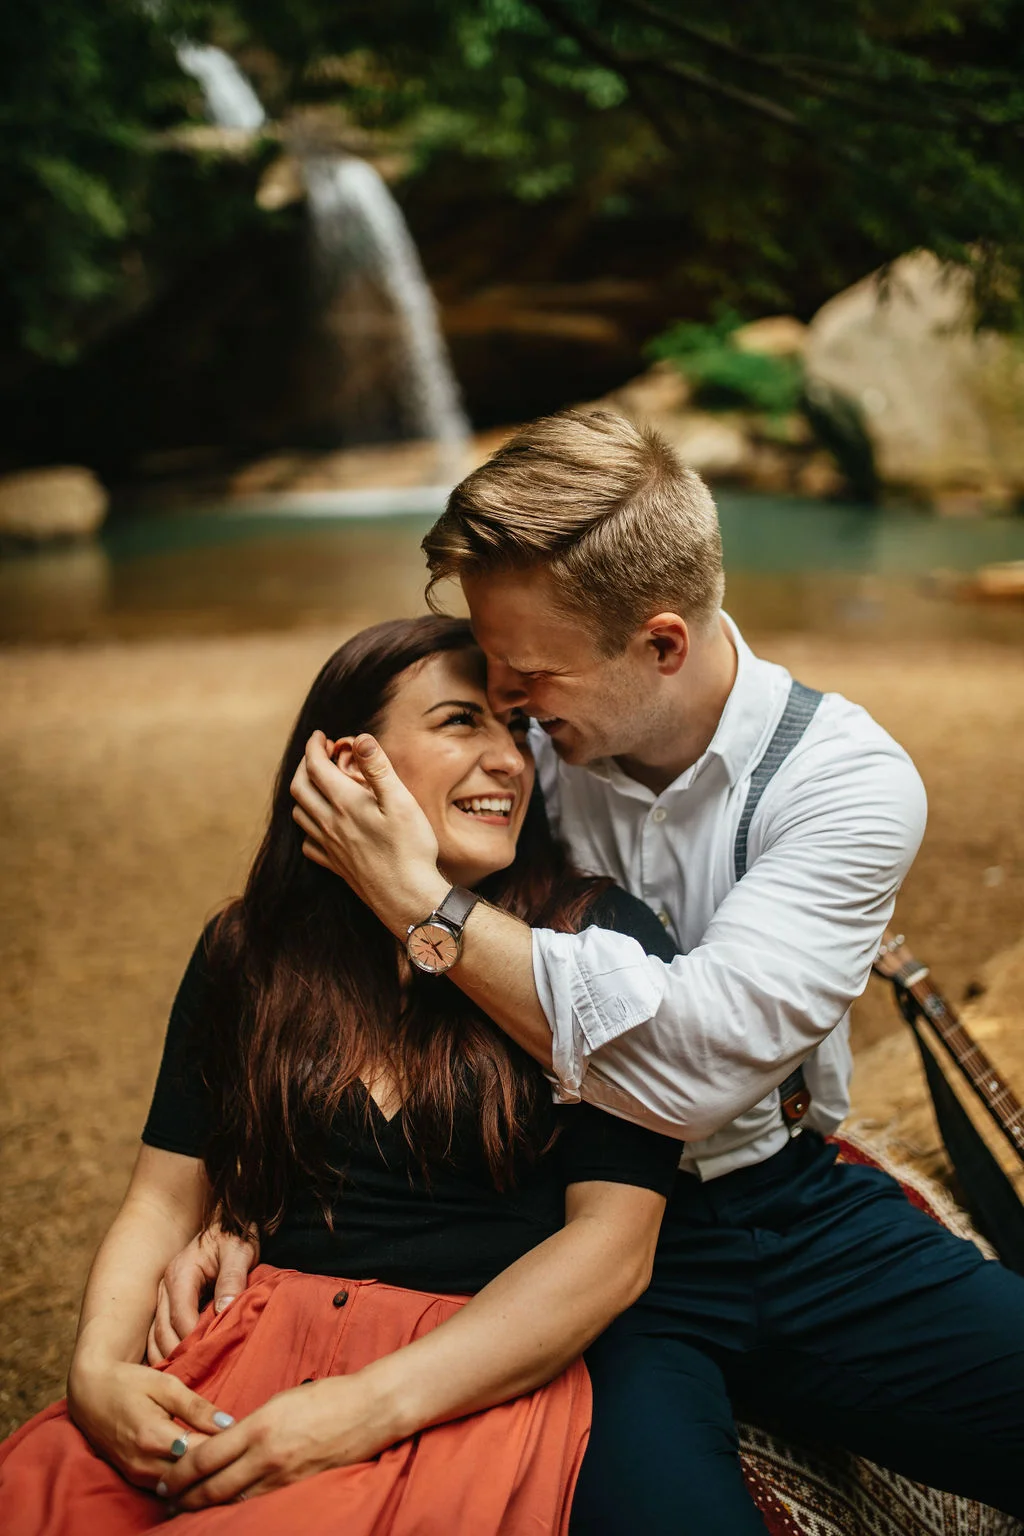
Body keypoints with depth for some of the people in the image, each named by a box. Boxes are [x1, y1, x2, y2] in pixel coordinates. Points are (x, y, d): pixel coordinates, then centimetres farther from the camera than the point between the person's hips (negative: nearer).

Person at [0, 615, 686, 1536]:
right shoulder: (248, 952, 11)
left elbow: (613, 1241, -8)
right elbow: (165, 1201, 12)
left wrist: (373, 1406, -18)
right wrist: (98, 1369, -9)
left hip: (483, 1374, -3)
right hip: (261, 1339, 3)